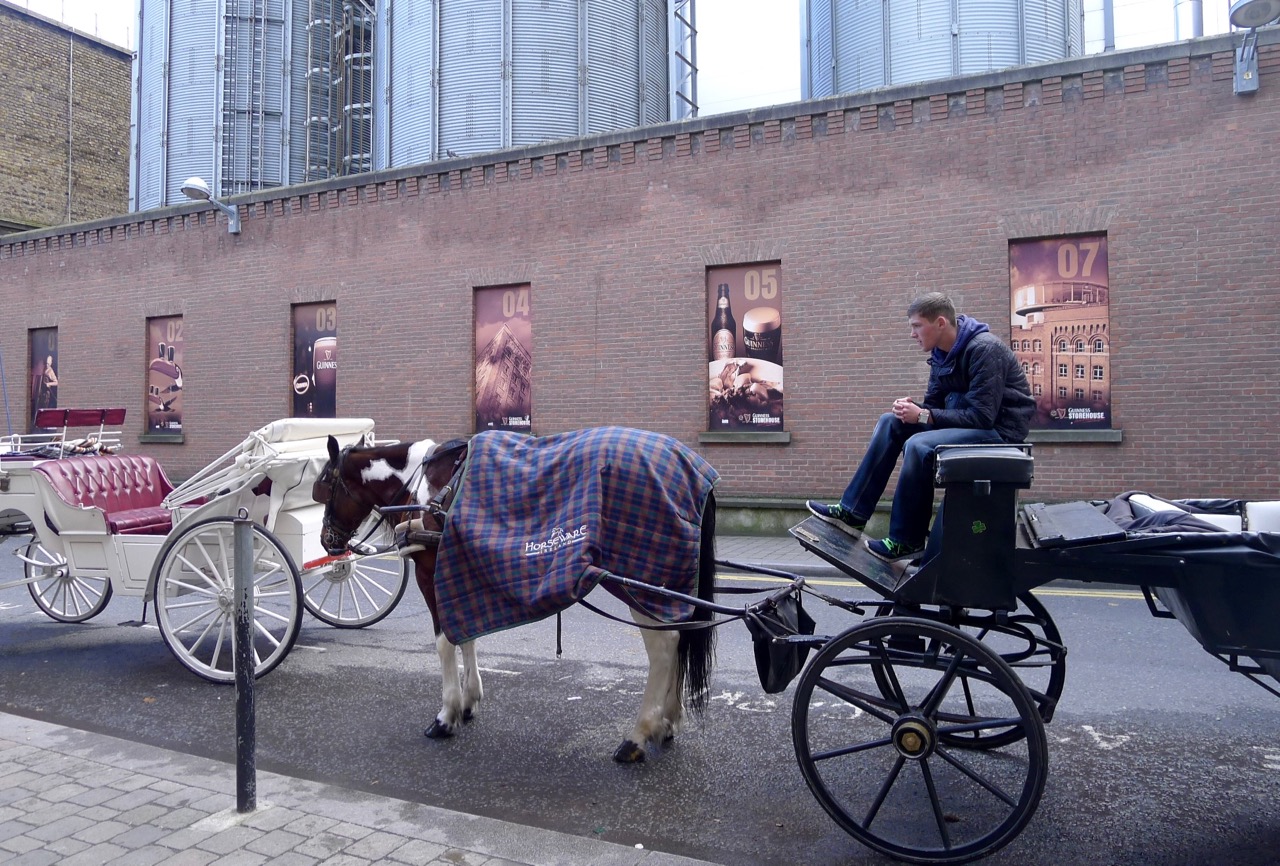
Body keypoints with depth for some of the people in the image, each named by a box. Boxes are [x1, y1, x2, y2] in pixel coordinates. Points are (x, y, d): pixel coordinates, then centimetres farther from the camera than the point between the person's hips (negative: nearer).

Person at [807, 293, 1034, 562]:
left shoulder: (984, 349, -21)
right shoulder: (942, 353, 5)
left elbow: (982, 416, -26)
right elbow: (934, 404, 10)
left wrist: (923, 416, -25)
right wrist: (913, 408, -13)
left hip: (1000, 428, -9)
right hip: (972, 418, 9)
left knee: (919, 445, -29)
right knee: (891, 423, 0)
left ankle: (906, 541, -13)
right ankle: (852, 512, -3)